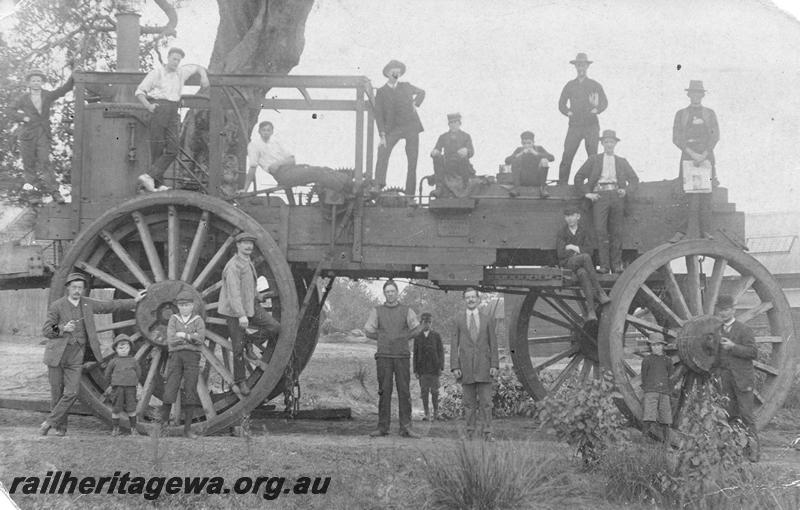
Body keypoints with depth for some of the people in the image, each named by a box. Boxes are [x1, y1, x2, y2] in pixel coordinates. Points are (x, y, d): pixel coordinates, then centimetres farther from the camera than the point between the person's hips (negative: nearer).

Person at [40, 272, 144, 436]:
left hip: (76, 357, 3)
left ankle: (49, 422, 1)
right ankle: (60, 426, 20)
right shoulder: (56, 306, -5)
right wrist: (63, 329, -21)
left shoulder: (87, 304, 6)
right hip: (57, 355, -3)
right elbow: (46, 331, -4)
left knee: (71, 393, -10)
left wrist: (134, 301, 20)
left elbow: (110, 306, 17)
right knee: (57, 393, 3)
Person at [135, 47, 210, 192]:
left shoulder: (181, 72, 15)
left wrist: (203, 75, 12)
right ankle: (157, 183, -1)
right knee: (157, 148, -5)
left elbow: (198, 67, 33)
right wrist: (147, 105, -14)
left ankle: (150, 177, -18)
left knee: (172, 150, -12)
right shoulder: (157, 72, 2)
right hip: (158, 108, -5)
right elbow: (140, 91, 2)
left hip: (172, 112, 5)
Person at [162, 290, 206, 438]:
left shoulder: (198, 320, 7)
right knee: (170, 389, -11)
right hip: (175, 355, 0)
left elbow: (200, 339, -8)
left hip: (192, 357, 0)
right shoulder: (173, 319, 8)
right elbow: (171, 341, -5)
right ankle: (164, 420, 6)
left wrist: (182, 335, -8)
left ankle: (187, 429, 1)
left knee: (190, 392, -2)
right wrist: (191, 337, -5)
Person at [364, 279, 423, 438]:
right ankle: (383, 427, 1)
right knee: (384, 392, -1)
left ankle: (406, 427, -4)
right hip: (383, 356, 0)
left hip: (402, 355, 0)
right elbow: (368, 331, 6)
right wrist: (384, 339, 6)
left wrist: (402, 338, 3)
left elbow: (416, 328, 3)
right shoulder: (377, 311, 10)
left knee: (404, 392, -4)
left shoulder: (406, 311, 9)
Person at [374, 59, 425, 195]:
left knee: (412, 160, -1)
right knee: (383, 153, -26)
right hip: (393, 128, -3)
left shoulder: (405, 86, 12)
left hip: (411, 127, 3)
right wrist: (382, 135, -11)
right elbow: (379, 115, -1)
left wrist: (416, 104, 12)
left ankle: (410, 193, 4)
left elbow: (421, 92, 31)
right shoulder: (381, 92, 4)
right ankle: (378, 185, -30)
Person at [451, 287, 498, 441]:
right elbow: (454, 345, 5)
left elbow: (493, 344, 7)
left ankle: (486, 432, -4)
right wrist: (455, 367, -4)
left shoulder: (487, 319, 8)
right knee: (469, 402, 2)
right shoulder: (458, 320, 6)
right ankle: (470, 432, 6)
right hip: (466, 366, 0)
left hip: (484, 365, 0)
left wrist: (494, 365, -2)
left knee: (486, 401, -4)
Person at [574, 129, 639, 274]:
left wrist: (626, 190, 3)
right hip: (600, 195, -2)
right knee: (600, 231, -14)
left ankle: (616, 264, 0)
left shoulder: (622, 162, 21)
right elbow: (579, 177, 13)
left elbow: (634, 179, 21)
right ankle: (604, 265, -14)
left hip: (617, 196, 2)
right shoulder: (594, 160, 15)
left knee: (616, 232, -3)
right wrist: (587, 193, 0)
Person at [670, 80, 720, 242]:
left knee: (705, 196, -5)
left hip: (706, 158, 1)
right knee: (693, 196, -10)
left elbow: (715, 136, 4)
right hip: (688, 159, -1)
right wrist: (692, 154, -11)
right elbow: (676, 138, 3)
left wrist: (703, 155, -11)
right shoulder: (681, 114, 11)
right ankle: (695, 234, -11)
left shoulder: (710, 113, 13)